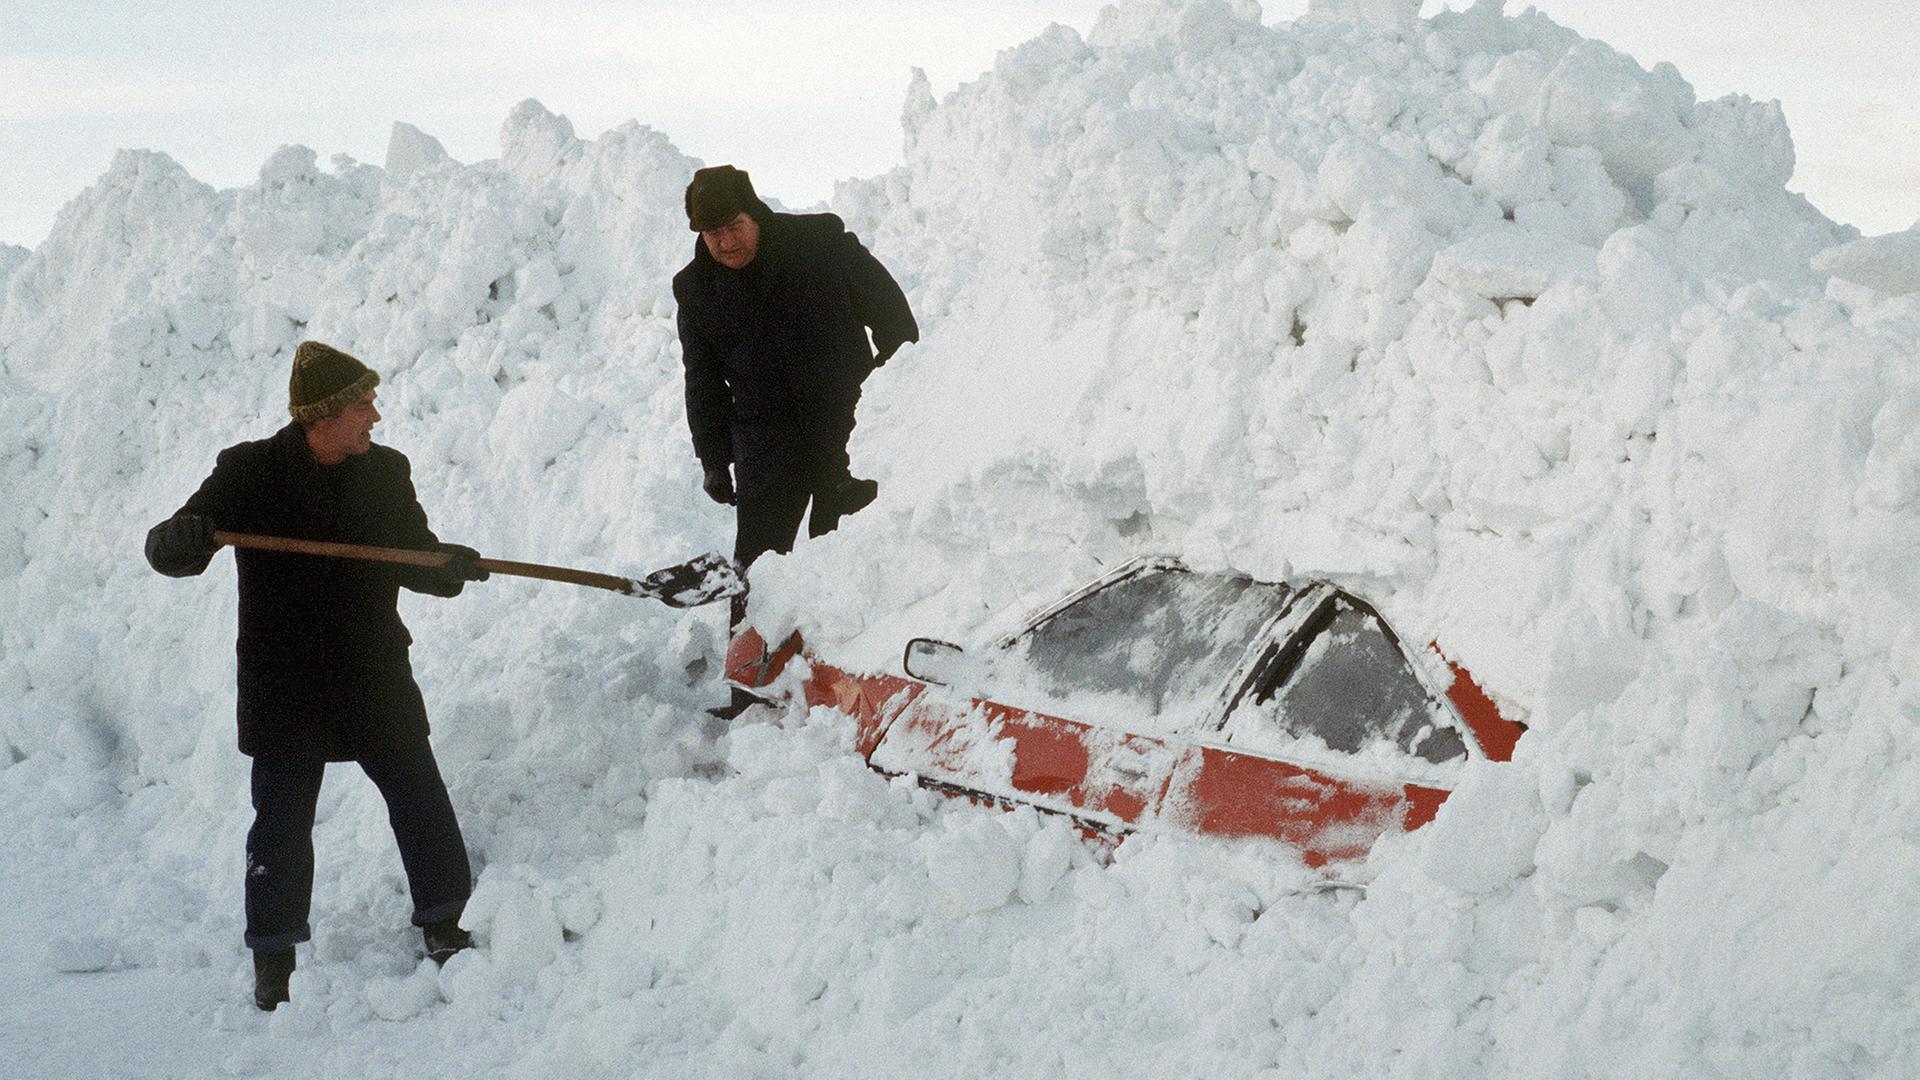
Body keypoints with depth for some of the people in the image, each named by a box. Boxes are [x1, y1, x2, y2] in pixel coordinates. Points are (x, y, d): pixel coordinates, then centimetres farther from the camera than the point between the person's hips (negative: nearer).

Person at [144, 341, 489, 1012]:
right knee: (282, 824, 4)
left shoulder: (385, 471, 3)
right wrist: (180, 537, -33)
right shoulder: (249, 473, -7)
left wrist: (448, 566, -14)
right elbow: (171, 553, -8)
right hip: (284, 689, -3)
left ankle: (442, 924, 22)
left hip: (376, 680, 3)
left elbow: (415, 557, 9)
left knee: (421, 801, 5)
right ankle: (274, 957, 16)